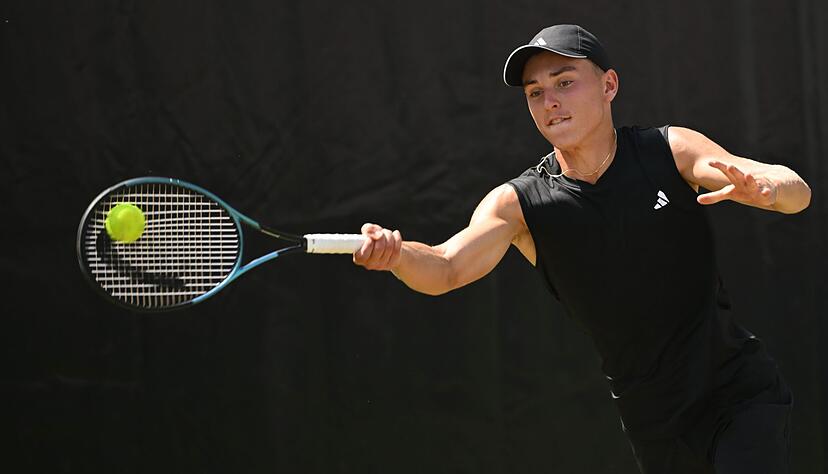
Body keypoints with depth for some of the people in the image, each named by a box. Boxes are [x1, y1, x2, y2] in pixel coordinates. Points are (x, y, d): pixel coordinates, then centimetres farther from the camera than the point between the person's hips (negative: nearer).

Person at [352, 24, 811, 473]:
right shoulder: (518, 204, -5)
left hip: (743, 395, -2)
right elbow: (447, 269, -19)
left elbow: (797, 192, -14)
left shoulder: (670, 150, -6)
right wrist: (396, 254, -43)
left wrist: (765, 189, -39)